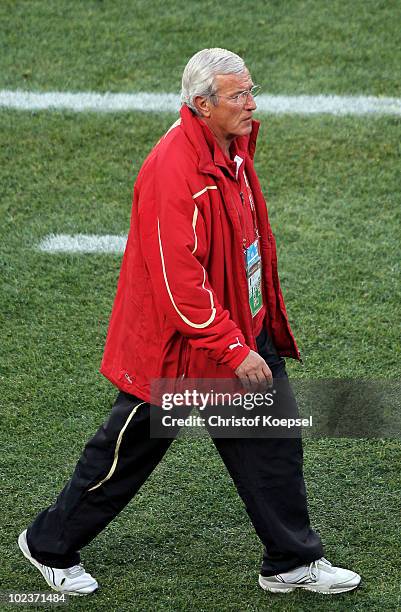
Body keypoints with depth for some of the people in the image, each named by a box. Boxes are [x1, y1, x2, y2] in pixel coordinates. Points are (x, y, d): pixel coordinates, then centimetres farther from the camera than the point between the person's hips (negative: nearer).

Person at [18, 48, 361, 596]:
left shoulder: (232, 149, 2)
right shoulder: (172, 171, -27)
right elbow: (179, 282, -29)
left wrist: (256, 335, 22)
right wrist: (233, 350, -25)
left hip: (243, 330, 8)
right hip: (177, 347, -8)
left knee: (274, 442, 9)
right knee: (128, 452, 7)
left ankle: (293, 564, 21)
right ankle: (49, 546, 27)